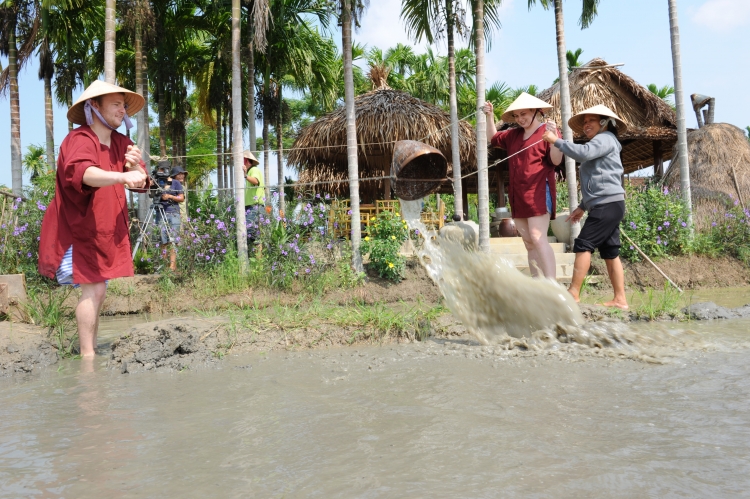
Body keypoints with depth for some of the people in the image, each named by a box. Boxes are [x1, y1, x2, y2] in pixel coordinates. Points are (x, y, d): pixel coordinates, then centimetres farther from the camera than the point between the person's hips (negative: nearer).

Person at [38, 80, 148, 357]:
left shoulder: (121, 143, 4)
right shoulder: (80, 140, -20)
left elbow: (141, 182, 0)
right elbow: (81, 172, -41)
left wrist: (136, 167, -22)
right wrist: (122, 176, -57)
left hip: (105, 231, 8)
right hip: (77, 230, -8)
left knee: (97, 290, 17)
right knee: (93, 289, -17)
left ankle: (92, 348, 31)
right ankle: (87, 356, -10)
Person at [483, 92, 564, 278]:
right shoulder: (514, 135, 17)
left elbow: (556, 160, -13)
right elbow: (492, 138, 30)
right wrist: (490, 116, 17)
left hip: (539, 194, -7)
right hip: (518, 196, 7)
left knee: (538, 238, -19)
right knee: (529, 244, 8)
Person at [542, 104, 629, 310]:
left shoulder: (606, 139, -3)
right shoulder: (600, 144, 28)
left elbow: (583, 152, -24)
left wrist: (557, 141, -14)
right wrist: (582, 206, 25)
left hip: (608, 204, -10)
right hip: (607, 205, 10)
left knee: (583, 244, -12)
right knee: (610, 252, 6)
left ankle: (573, 293, -13)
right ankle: (620, 299, 6)